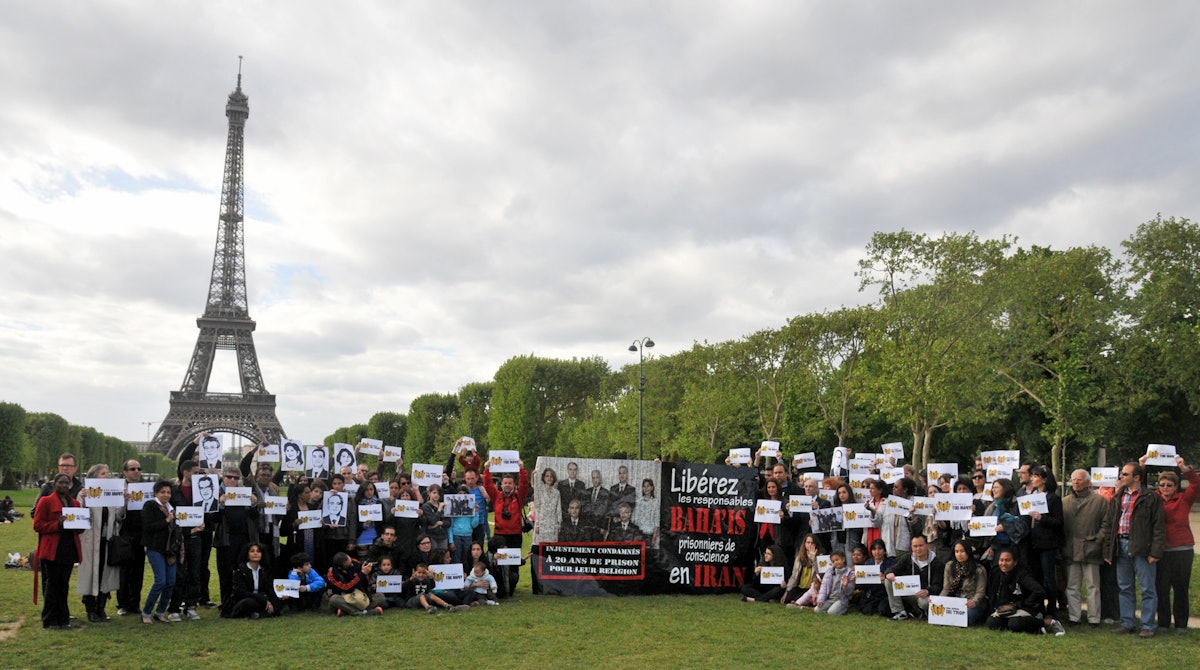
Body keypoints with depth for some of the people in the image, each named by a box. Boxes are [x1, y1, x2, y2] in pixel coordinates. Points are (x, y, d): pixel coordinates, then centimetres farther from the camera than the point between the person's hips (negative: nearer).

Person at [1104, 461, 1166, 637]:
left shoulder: (1151, 498, -4)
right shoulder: (1117, 497, 14)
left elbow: (1159, 526, -7)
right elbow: (1110, 524, 15)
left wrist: (1155, 551, -14)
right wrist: (1108, 550, 10)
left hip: (1142, 548, -6)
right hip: (1121, 546, 6)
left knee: (1147, 589, 0)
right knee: (1125, 588, 11)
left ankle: (1148, 626, 8)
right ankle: (1128, 623, 19)